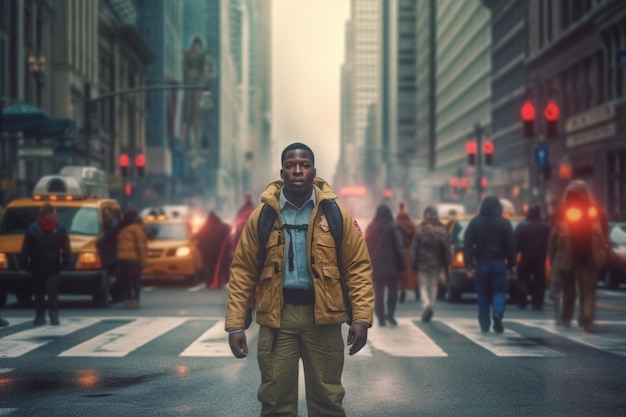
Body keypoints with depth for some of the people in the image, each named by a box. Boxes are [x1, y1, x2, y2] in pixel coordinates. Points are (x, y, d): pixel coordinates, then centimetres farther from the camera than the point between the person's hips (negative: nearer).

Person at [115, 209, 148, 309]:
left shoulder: (120, 228, 16)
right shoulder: (136, 227, -4)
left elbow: (116, 244, 18)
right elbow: (141, 245, -9)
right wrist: (143, 259, -7)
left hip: (121, 258, 6)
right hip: (133, 258, -6)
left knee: (124, 280, 8)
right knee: (136, 280, -1)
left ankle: (127, 299, 5)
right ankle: (135, 300, -8)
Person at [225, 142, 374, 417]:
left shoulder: (336, 214, 1)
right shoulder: (262, 216, 2)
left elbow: (358, 267, 0)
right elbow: (243, 271, 3)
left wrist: (361, 318, -9)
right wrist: (235, 325, -3)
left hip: (322, 314, 0)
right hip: (277, 315, 0)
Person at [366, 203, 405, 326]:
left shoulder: (371, 228, 5)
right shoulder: (393, 227, -9)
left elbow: (366, 247, 10)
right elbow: (399, 246, -11)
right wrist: (402, 262, -4)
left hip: (375, 265, 3)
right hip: (390, 264, -3)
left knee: (378, 292, 7)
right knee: (392, 289, 11)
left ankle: (381, 317, 2)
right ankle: (390, 314, -4)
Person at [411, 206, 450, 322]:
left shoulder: (420, 229, -7)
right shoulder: (442, 230, 0)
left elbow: (414, 247, -7)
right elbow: (446, 248, 1)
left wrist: (414, 263, 0)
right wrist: (446, 265, 8)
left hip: (423, 264, -2)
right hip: (436, 264, 2)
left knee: (423, 286, 5)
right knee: (433, 286, 14)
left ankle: (426, 305, -17)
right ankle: (430, 307, 14)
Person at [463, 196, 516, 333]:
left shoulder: (475, 223, 1)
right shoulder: (504, 223, -1)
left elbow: (467, 244, -3)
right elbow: (511, 245, -1)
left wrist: (469, 265, -4)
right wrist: (512, 264, 6)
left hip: (481, 263, 1)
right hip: (498, 263, -1)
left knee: (483, 294, 8)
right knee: (499, 291, 5)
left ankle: (484, 325, 7)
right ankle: (497, 314, -22)